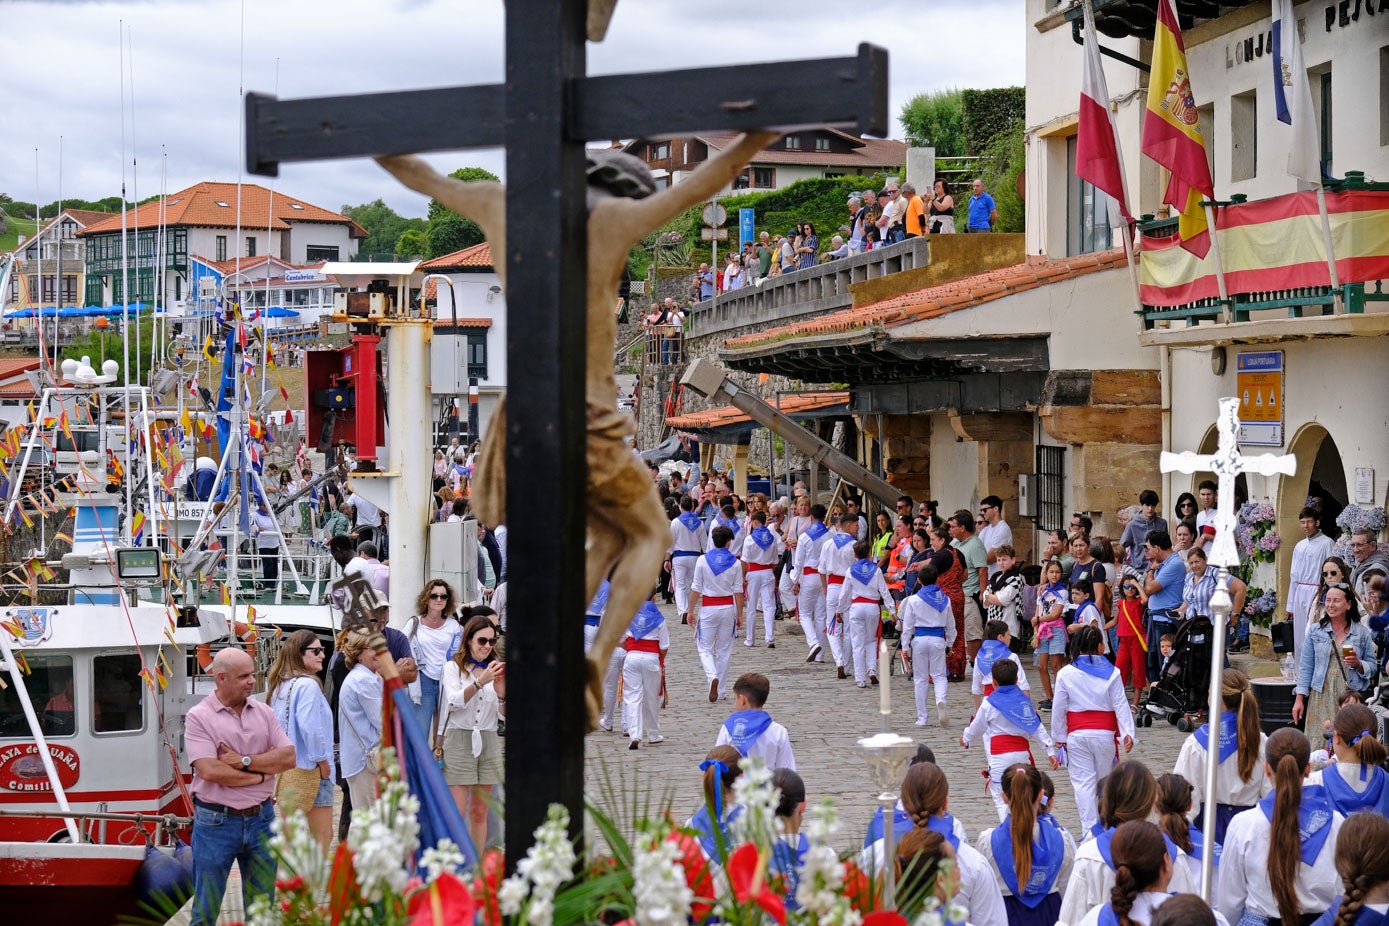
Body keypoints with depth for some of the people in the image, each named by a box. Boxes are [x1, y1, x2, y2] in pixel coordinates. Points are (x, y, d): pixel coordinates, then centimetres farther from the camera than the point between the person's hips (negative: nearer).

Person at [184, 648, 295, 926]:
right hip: (216, 822, -4)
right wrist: (260, 775, -8)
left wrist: (245, 761, -13)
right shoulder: (198, 717, -7)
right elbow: (209, 770, -18)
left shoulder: (263, 712, 7)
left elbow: (288, 757, -1)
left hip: (260, 818, 4)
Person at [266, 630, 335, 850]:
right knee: (322, 835, -2)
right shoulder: (307, 685, -15)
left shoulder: (279, 684, 12)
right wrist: (321, 759, -14)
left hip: (284, 769, 9)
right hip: (308, 770, -9)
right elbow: (309, 726, -25)